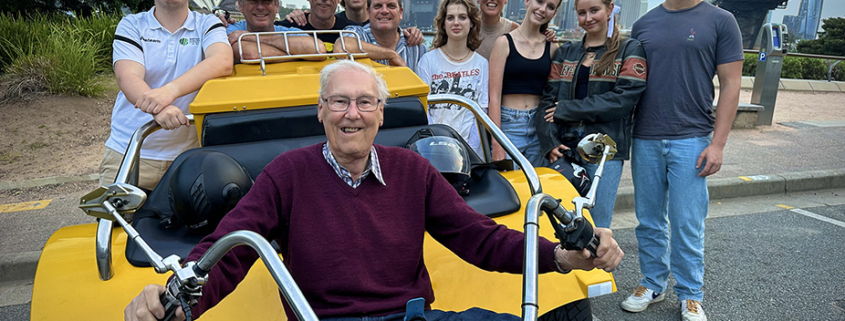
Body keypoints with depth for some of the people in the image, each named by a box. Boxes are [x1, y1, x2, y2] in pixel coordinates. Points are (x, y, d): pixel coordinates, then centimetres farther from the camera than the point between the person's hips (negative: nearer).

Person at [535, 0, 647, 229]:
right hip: (564, 147, 3)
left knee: (597, 226, -2)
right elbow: (548, 99, 9)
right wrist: (549, 142, -7)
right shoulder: (565, 52, 17)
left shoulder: (630, 50, 6)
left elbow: (625, 98, -9)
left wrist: (567, 109, -9)